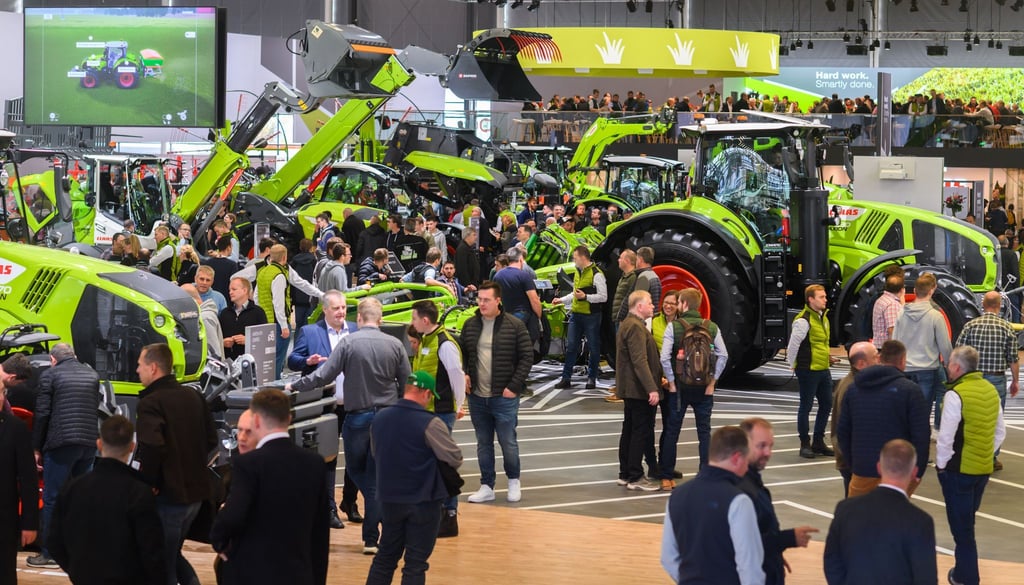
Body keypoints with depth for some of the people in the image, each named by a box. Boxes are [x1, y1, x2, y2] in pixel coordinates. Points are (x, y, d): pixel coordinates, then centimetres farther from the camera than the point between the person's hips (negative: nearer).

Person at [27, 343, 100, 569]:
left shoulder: (50, 375, -2)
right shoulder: (92, 374, 14)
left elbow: (42, 414, -5)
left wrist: (36, 448, 1)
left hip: (61, 444, -5)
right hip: (89, 444, 5)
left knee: (52, 500, 0)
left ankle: (49, 554, -1)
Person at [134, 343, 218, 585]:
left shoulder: (150, 403, -16)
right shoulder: (193, 397, 9)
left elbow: (151, 447, -29)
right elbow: (211, 439, 14)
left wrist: (148, 481, -15)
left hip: (168, 494, -8)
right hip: (195, 490, 8)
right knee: (172, 555, 24)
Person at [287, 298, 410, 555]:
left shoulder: (348, 342, -9)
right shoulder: (395, 345, -2)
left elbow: (324, 376, -11)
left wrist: (294, 386, 3)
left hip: (357, 416, -2)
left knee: (356, 470, 18)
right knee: (375, 477, 8)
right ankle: (371, 538, 9)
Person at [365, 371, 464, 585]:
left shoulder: (379, 419, 0)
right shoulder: (430, 424, -18)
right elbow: (455, 459, -13)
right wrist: (433, 461, 7)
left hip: (390, 500, 5)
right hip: (423, 502, -5)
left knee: (385, 557, 16)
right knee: (415, 563, 3)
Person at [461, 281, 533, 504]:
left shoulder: (514, 326, -8)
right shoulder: (470, 325, 6)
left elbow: (527, 357, -6)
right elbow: (462, 354, 18)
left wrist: (514, 387, -11)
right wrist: (464, 374, 0)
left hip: (504, 397, -4)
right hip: (477, 396, 4)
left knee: (508, 442, 2)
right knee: (483, 443, 11)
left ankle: (514, 481, 24)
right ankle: (486, 487, 20)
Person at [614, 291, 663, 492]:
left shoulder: (627, 324, 17)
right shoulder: (636, 327, -18)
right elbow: (640, 361, -25)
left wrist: (655, 381, 27)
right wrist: (652, 388, -27)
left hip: (630, 389, 11)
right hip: (640, 390, -11)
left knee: (630, 430, 14)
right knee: (641, 432, -7)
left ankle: (625, 474, 20)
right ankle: (635, 477, -5)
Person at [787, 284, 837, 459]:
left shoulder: (823, 317, 12)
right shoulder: (803, 320, -17)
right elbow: (793, 345, -14)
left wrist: (827, 358, 15)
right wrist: (794, 366, -6)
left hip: (823, 370, 9)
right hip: (808, 371, -9)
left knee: (826, 405, 12)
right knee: (806, 407, 1)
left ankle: (818, 443, 23)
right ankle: (805, 444, 10)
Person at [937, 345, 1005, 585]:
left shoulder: (956, 394, -18)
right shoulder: (991, 391, 4)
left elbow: (946, 437, -18)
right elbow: (1000, 432, 11)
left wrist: (941, 464, -5)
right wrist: (987, 455, 16)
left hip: (958, 469, -7)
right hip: (984, 469, 7)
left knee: (961, 525, 4)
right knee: (967, 521, 20)